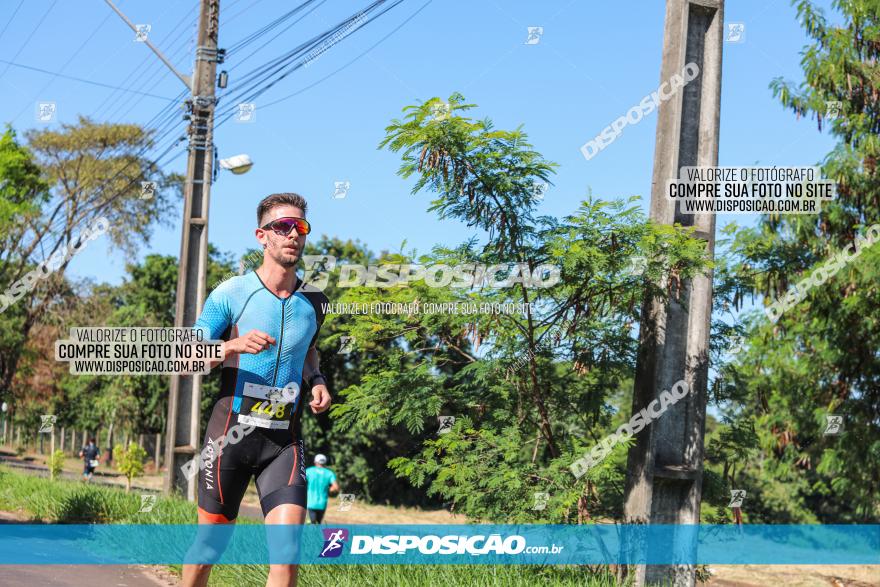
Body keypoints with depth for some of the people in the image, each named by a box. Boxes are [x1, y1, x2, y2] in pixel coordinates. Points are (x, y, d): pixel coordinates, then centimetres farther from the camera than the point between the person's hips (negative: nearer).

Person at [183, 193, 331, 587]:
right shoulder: (230, 293, -3)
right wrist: (235, 346, -21)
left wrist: (316, 381, 7)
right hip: (232, 431, -2)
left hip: (285, 440, 2)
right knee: (210, 543, 9)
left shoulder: (314, 302, 8)